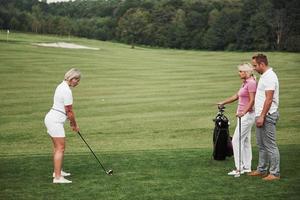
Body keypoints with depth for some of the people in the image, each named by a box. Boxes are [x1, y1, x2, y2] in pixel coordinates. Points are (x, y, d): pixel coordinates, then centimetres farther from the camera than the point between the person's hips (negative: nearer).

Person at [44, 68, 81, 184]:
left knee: (57, 147, 21)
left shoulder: (62, 86, 12)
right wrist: (75, 125, 0)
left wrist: (71, 121, 17)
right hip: (55, 121, -10)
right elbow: (69, 111, -13)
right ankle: (57, 177, -13)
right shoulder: (67, 91, -19)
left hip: (51, 118, 10)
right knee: (60, 148, -10)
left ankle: (57, 171, 33)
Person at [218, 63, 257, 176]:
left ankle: (239, 168, -7)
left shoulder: (251, 83, -15)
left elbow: (252, 100, -21)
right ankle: (247, 167, 17)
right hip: (242, 115, 10)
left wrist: (244, 112, -32)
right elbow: (236, 96, 25)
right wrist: (223, 103, 26)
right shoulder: (245, 83, 15)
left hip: (247, 115, -10)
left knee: (236, 141, -10)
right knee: (245, 141, 12)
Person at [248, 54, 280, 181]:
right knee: (261, 145, 16)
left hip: (267, 116, -11)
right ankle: (261, 170, 25)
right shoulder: (264, 76, 16)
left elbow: (269, 99, -23)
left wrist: (262, 116, -24)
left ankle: (275, 173, -1)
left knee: (270, 145, -6)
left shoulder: (270, 77, -17)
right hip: (261, 115, 11)